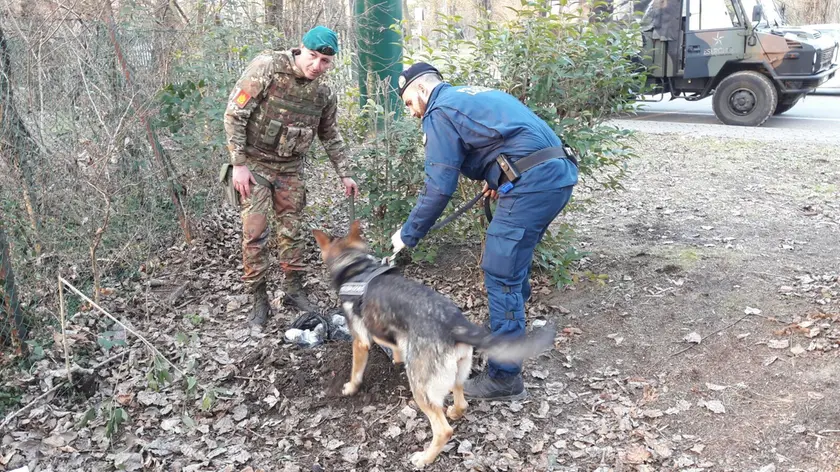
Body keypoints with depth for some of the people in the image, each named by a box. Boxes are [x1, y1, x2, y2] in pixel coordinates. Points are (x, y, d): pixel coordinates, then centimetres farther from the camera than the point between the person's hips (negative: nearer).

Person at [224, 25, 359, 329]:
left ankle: (294, 290, 22)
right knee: (255, 232, -6)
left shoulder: (323, 94, -1)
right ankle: (259, 300, 6)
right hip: (254, 163, -4)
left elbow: (331, 137, 14)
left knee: (292, 230, 7)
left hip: (290, 167, 4)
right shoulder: (267, 67, -18)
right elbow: (234, 114, -17)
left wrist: (345, 175, 11)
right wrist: (239, 164, -19)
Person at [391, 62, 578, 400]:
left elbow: (439, 188, -6)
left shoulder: (439, 112, -2)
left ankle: (505, 378, 2)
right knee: (513, 263, 23)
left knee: (502, 275, -4)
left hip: (531, 182, -10)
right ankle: (509, 332, 39)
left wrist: (408, 235, 4)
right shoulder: (475, 94, 26)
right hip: (560, 171, 10)